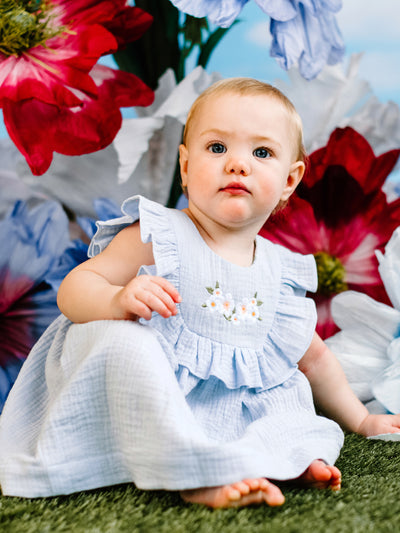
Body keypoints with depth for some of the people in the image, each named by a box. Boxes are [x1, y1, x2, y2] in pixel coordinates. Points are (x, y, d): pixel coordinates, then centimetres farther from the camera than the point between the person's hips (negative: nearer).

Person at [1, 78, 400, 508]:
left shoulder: (281, 273, 9)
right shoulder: (157, 236, -7)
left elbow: (312, 358, 24)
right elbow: (74, 288, -11)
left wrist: (360, 420, 28)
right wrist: (118, 300, -33)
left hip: (218, 417, 6)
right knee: (125, 340, -31)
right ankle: (195, 476, -38)